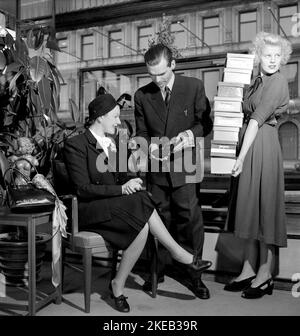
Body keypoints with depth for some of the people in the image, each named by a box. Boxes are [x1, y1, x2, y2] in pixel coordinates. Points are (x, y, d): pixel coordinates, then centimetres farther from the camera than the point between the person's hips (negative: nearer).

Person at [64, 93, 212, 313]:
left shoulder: (110, 143, 17)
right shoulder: (75, 145, -8)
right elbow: (83, 189, -16)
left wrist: (129, 184, -6)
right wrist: (122, 190, -22)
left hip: (115, 205, 7)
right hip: (88, 211, -7)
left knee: (143, 225, -24)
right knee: (140, 203, -28)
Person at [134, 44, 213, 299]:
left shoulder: (194, 87, -2)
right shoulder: (142, 95, 5)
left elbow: (205, 123, 3)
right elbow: (141, 131, 11)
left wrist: (191, 134, -16)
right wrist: (149, 144, -9)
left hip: (185, 166, -2)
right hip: (157, 167, 2)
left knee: (189, 218, -2)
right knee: (159, 219, 9)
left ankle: (192, 273, 16)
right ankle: (157, 271, 24)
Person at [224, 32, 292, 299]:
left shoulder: (278, 82, -8)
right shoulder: (258, 82, 17)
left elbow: (258, 119, -16)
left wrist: (242, 156, -21)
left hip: (262, 147, -9)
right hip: (248, 144, 9)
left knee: (264, 207, -2)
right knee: (249, 208, 11)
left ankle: (265, 275, 10)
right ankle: (249, 270, 22)